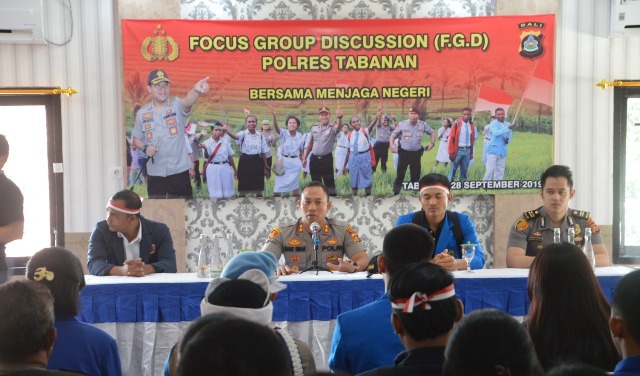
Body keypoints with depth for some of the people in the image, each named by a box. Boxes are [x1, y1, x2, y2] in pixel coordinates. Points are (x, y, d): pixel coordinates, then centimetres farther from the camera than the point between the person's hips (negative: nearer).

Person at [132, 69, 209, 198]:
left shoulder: (177, 105, -5)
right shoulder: (142, 113, 3)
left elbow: (188, 101, -30)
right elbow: (137, 139, 14)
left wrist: (196, 90, -53)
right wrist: (145, 148, -9)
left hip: (179, 171, -2)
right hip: (155, 173, 2)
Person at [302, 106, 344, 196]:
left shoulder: (332, 128, -10)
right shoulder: (314, 127, 5)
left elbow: (338, 127, -35)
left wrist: (339, 117, -58)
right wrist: (305, 158, 14)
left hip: (326, 159, -4)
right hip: (314, 159, 4)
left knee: (329, 183, -4)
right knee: (316, 183, 14)